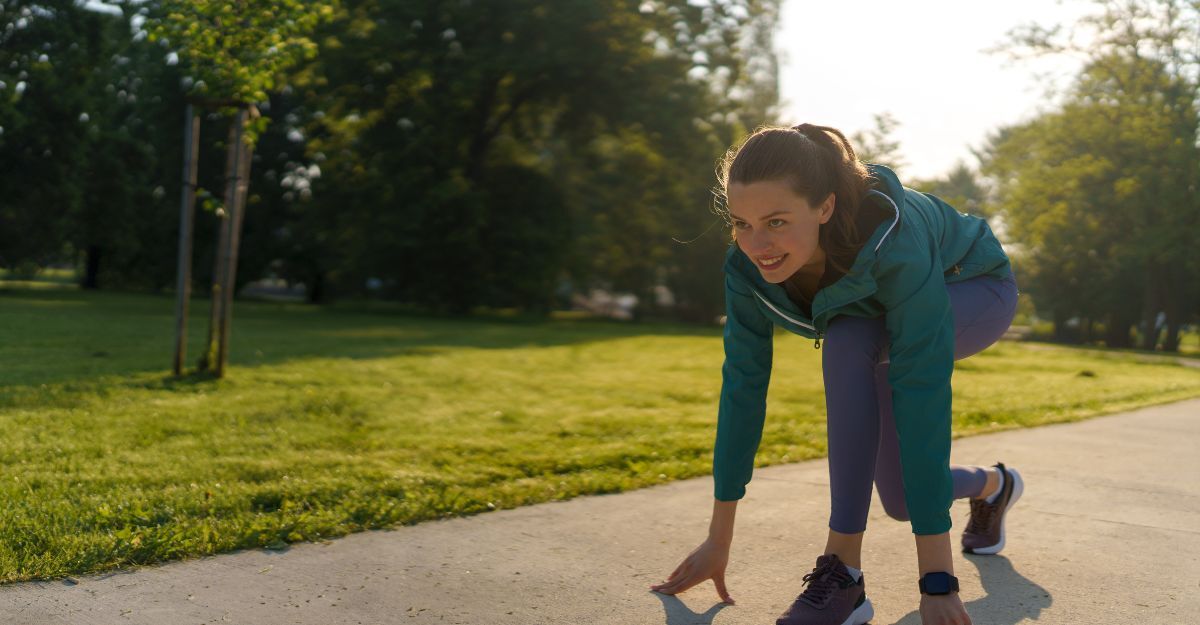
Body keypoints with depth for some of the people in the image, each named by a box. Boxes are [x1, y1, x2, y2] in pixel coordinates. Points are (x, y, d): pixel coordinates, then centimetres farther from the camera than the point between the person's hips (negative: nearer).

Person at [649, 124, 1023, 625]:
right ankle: (991, 486, 39)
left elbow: (922, 398, -46)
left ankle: (844, 569, -28)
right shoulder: (748, 265, -28)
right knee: (901, 500, 3)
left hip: (976, 292, -5)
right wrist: (719, 539, -18)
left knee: (846, 342, -36)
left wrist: (937, 577, -46)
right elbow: (743, 384, -22)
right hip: (880, 309, 5)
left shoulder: (893, 241, -44)